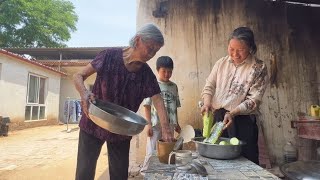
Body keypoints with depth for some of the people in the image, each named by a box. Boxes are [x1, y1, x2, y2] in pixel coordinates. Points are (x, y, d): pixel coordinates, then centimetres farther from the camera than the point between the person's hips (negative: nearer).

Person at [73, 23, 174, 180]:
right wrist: (84, 93, -30)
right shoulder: (110, 56, -14)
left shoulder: (146, 74, -7)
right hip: (93, 124, -2)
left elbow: (158, 100, -12)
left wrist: (165, 128, -26)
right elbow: (78, 76, -9)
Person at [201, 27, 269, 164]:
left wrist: (232, 113, -22)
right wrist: (207, 103, -13)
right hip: (218, 117, 4)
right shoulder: (221, 63, 7)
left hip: (243, 121, -3)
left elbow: (254, 100, -10)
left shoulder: (258, 68, -4)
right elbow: (209, 85, 6)